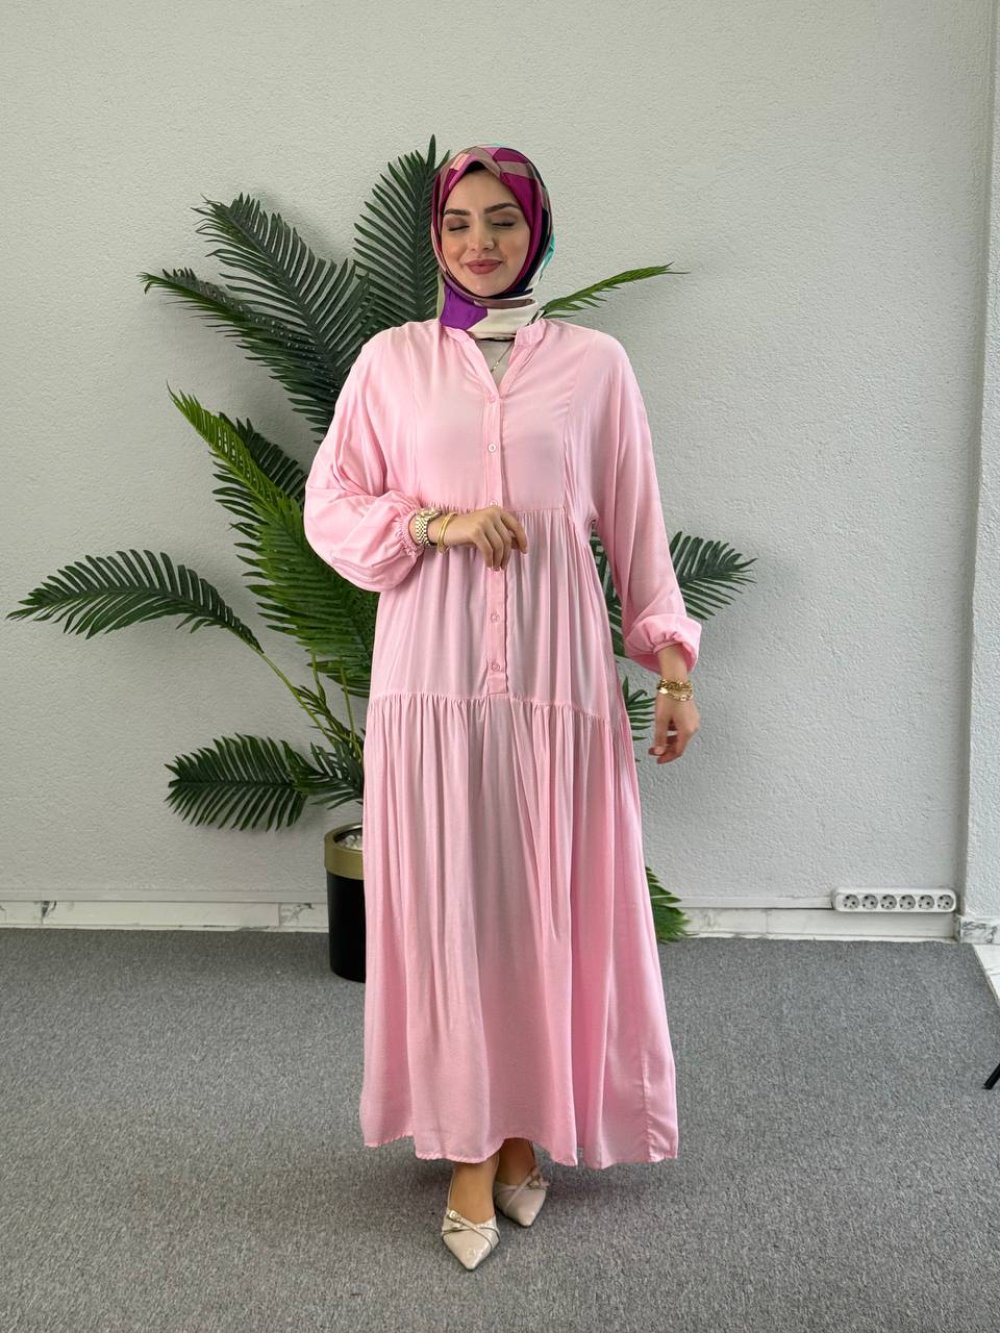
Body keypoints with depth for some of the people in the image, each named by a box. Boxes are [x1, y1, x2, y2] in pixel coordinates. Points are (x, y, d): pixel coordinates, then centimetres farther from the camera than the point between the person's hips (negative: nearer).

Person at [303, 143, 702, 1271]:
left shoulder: (593, 363, 7)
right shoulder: (391, 360, 8)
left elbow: (634, 525, 8)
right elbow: (329, 507, 8)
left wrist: (672, 661, 3)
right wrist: (432, 523, -9)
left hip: (556, 667, 0)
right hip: (431, 667, 0)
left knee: (549, 901, 4)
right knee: (448, 901, 1)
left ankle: (529, 1131, 22)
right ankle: (471, 1151, 14)